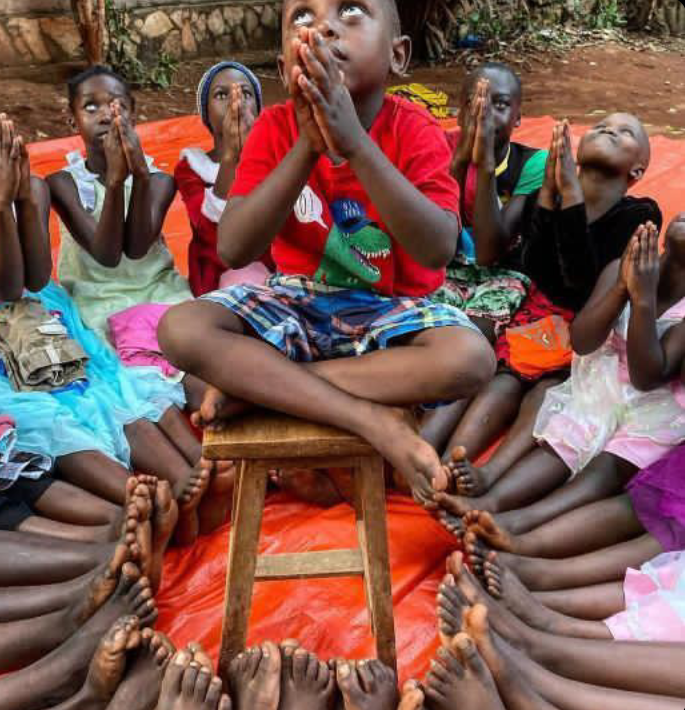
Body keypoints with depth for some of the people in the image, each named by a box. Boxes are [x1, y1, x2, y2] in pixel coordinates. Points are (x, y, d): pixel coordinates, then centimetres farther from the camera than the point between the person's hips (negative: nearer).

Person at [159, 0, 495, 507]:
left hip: (388, 310, -1)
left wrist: (355, 142, -37)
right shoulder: (276, 128, -8)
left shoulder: (415, 130, -12)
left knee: (471, 359, -31)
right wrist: (306, 147, -31)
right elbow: (233, 251, -20)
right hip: (296, 304, 2)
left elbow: (436, 251, -29)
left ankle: (255, 386, -21)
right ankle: (375, 420, -26)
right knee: (181, 329, -24)